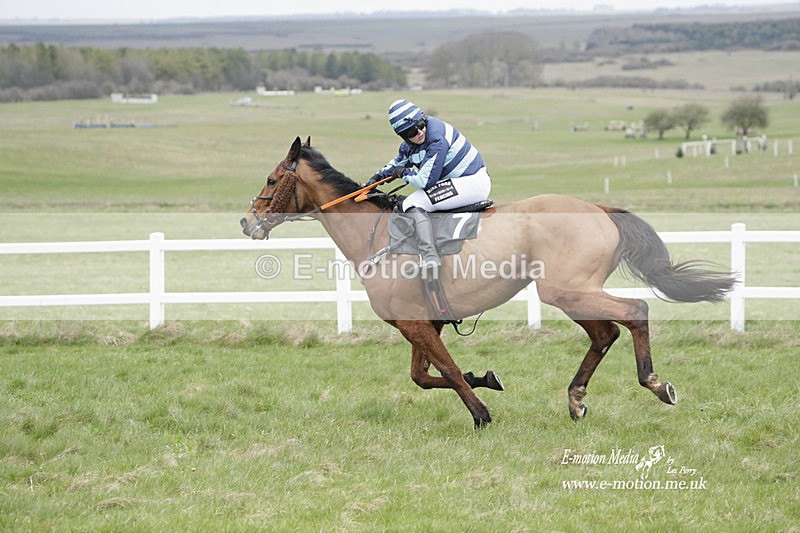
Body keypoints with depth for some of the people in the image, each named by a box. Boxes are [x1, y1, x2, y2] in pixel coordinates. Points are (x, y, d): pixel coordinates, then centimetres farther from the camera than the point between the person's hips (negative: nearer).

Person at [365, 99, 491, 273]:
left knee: (414, 204, -18)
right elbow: (399, 162, 26)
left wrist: (404, 173, -6)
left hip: (474, 183, -10)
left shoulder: (436, 139, -25)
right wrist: (377, 177, 14)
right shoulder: (410, 144, 3)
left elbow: (425, 180, -24)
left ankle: (429, 257, -25)